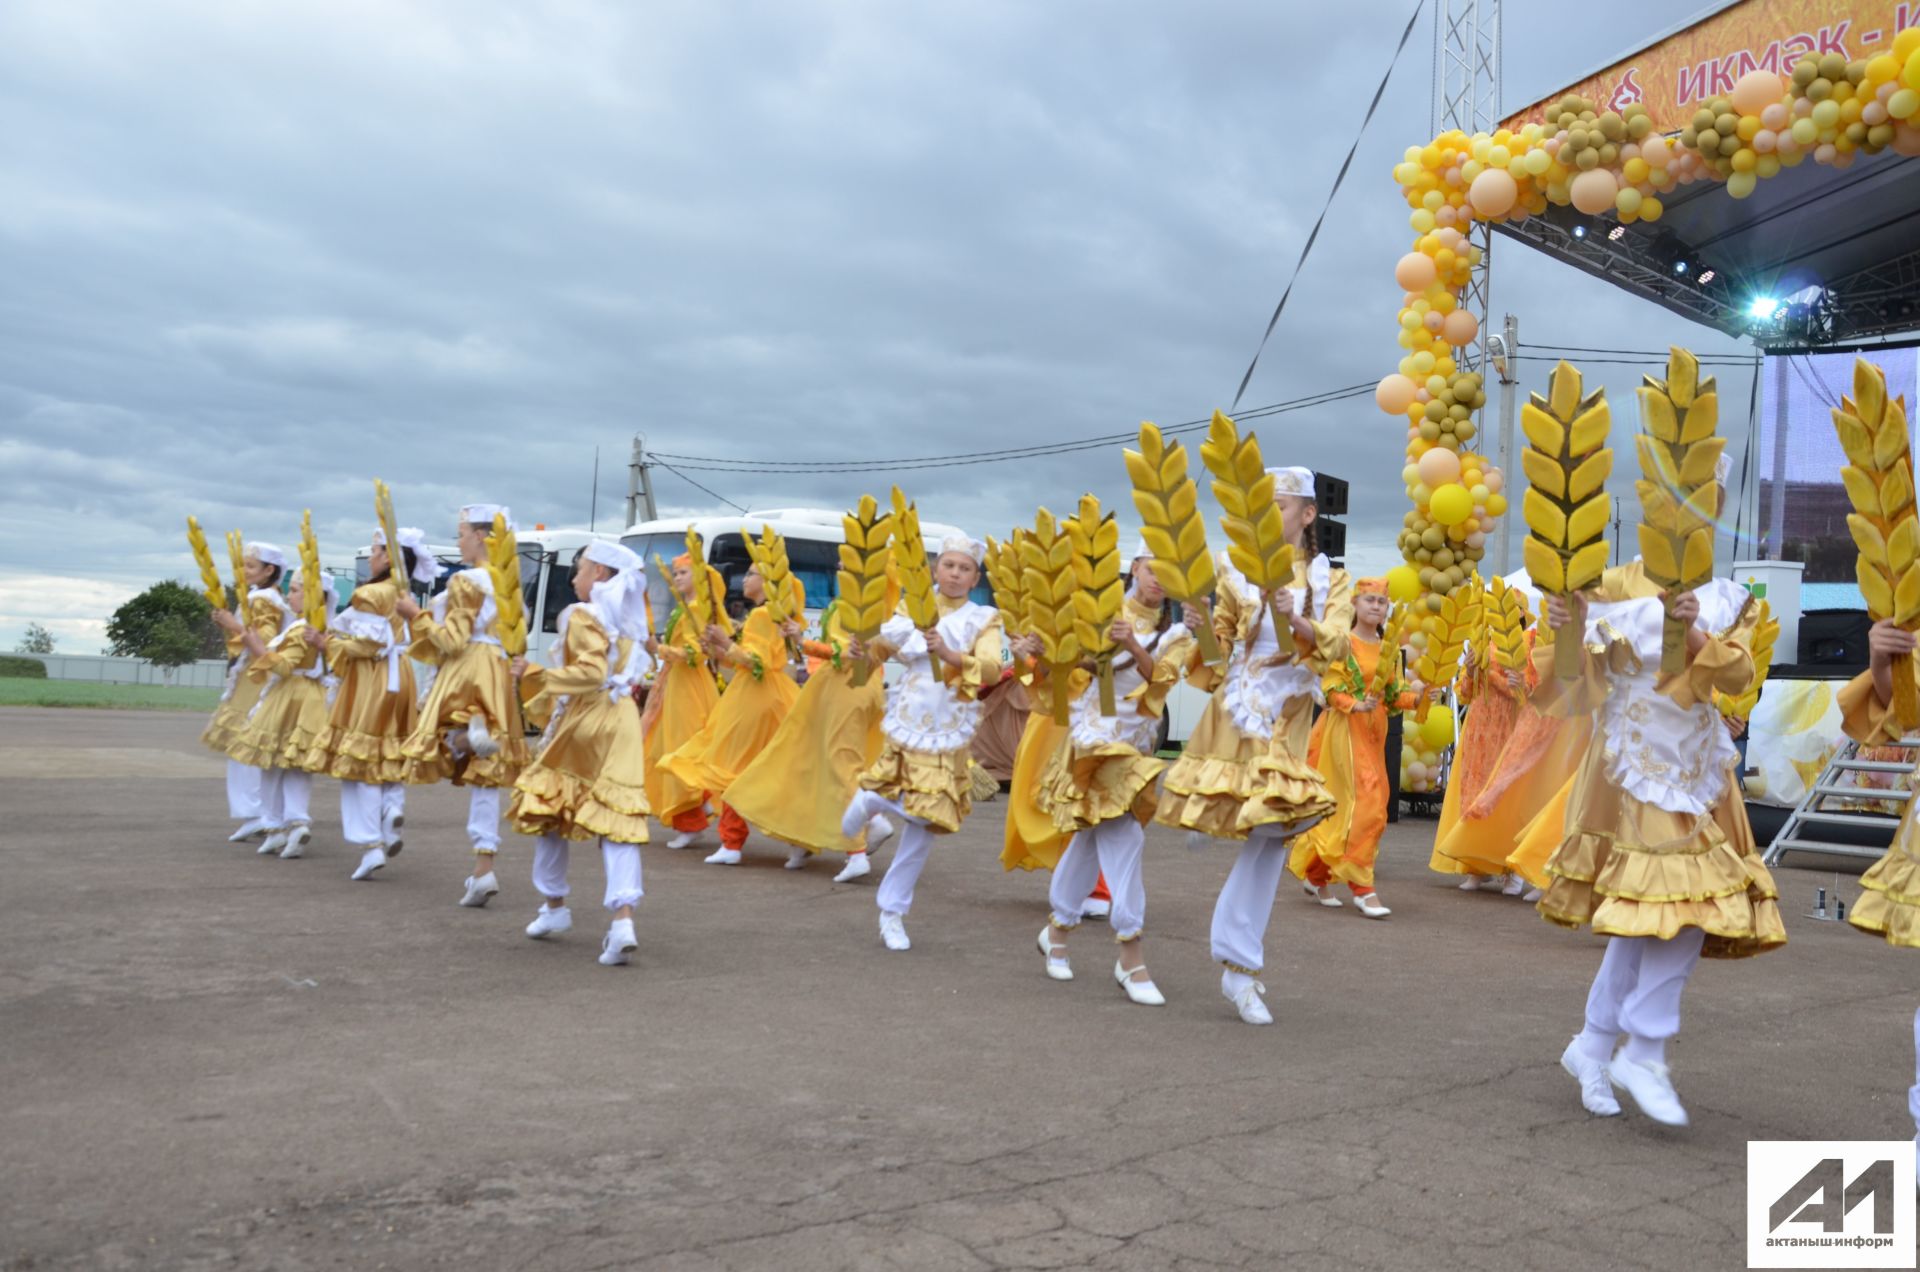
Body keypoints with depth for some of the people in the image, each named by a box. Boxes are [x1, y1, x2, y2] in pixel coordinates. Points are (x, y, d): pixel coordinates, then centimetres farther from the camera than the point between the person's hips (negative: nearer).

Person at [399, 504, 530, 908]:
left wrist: (417, 614, -2)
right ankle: (484, 868, 5)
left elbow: (453, 640, -13)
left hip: (467, 677, -7)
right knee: (485, 775, 7)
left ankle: (465, 735, -26)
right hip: (499, 675, 7)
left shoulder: (466, 581, -10)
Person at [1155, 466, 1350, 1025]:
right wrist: (1201, 626, -17)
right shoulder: (1239, 572, 4)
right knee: (1260, 836, -4)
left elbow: (1335, 645, -12)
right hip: (1235, 712, 0)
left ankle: (1240, 966, 7)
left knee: (1273, 835, -3)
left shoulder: (1332, 581, 6)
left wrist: (1294, 618, -30)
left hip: (1287, 724, 1)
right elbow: (1217, 647, 4)